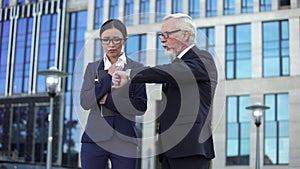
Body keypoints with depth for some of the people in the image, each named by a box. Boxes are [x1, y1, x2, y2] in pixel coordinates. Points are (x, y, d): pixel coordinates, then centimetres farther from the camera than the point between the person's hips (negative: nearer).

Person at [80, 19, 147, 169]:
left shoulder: (136, 69, 4)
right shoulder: (92, 68, 10)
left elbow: (141, 107, -6)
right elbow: (85, 102, -3)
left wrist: (107, 99, -10)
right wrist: (108, 77, -9)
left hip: (125, 140, -1)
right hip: (95, 138, 1)